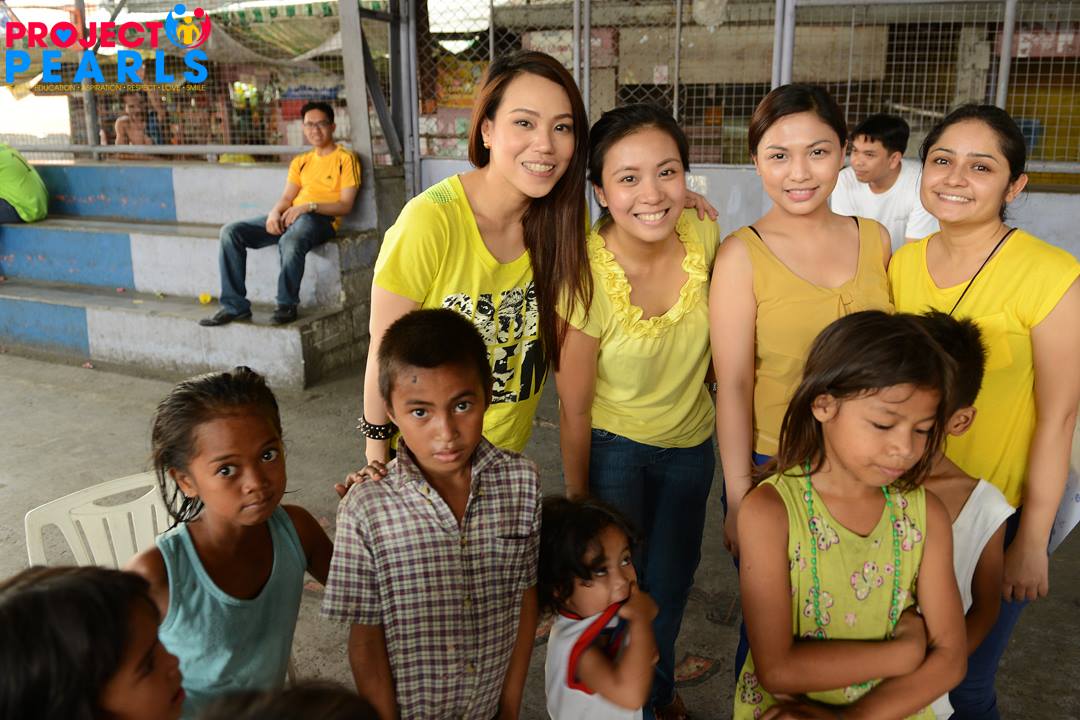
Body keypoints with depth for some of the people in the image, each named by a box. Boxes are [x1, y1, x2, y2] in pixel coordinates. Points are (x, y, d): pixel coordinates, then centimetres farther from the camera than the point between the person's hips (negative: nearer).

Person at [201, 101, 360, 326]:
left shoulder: (346, 159, 3)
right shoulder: (300, 162, 24)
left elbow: (345, 205, -6)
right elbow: (287, 197, 14)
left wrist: (309, 206, -19)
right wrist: (275, 212, -9)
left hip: (321, 218, -7)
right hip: (290, 216, 7)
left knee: (290, 240, -41)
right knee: (231, 232, -11)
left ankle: (287, 305, -23)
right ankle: (235, 306, -12)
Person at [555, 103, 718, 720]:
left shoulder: (702, 233, -17)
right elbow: (575, 407, -17)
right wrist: (579, 502, -7)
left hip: (692, 442, 4)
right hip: (614, 446, -4)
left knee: (672, 586, 22)